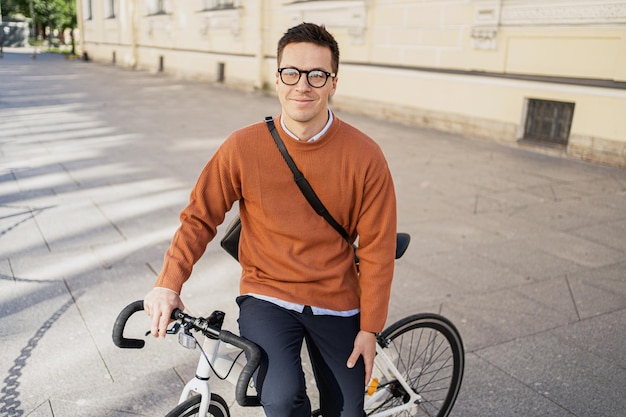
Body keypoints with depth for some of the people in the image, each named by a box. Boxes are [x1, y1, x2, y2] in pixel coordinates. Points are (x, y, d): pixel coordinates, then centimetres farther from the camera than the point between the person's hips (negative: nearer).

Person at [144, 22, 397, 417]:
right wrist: (168, 283, -13)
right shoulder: (243, 147, -12)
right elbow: (200, 217, -1)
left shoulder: (364, 155, -13)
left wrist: (369, 328, -4)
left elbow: (377, 248, -7)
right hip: (267, 296, -1)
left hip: (335, 303, 2)